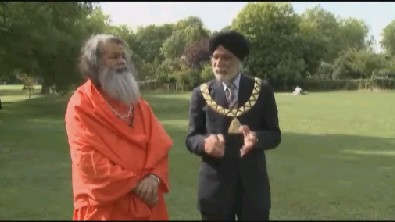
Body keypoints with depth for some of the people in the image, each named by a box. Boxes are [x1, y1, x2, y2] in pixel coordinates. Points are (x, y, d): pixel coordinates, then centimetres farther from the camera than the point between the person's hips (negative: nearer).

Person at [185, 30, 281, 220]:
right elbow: (191, 138, 1)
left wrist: (256, 137, -21)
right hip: (215, 185, 0)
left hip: (253, 184, 0)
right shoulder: (201, 94, 1)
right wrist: (205, 142, -22)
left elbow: (274, 134, 2)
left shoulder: (262, 90, 2)